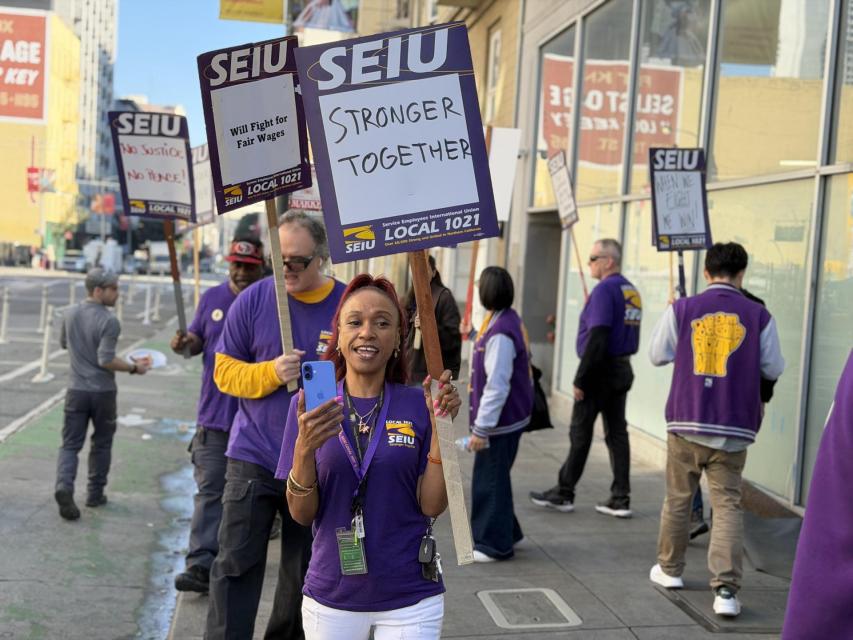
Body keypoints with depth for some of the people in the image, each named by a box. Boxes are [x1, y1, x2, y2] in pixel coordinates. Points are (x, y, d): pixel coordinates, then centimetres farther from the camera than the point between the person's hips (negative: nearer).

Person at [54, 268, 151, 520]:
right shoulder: (109, 322, -18)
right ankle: (95, 494, 20)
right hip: (103, 392, -4)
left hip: (76, 390, 4)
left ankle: (64, 485, -18)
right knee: (101, 443, 13)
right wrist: (134, 368, -12)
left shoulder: (70, 314, 1)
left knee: (70, 443, 4)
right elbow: (106, 360, -23)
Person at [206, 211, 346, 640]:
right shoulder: (252, 300, -2)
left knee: (304, 571, 13)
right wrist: (271, 372, -17)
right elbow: (224, 371, 0)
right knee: (236, 565, 0)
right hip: (253, 457, 0)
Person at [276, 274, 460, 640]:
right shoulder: (309, 407, -2)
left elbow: (432, 506, -6)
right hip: (330, 597, 1)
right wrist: (305, 448, -20)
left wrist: (440, 428, -16)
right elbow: (302, 515, -4)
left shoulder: (418, 405, -4)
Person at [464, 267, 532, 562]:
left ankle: (494, 544, 13)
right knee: (493, 479, 21)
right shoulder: (506, 320, 8)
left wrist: (481, 428, -20)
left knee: (490, 482, 1)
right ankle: (504, 534, 33)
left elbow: (497, 386, -25)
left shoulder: (500, 332, -24)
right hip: (509, 417, 10)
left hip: (499, 422, -10)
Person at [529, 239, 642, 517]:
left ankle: (564, 494, 11)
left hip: (600, 370, -8)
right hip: (622, 369, 8)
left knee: (580, 434, 1)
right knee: (617, 433, 9)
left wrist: (581, 379, -19)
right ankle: (621, 499, 10)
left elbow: (597, 338, -22)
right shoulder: (632, 291, 12)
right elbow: (630, 336, 15)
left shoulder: (605, 290, -15)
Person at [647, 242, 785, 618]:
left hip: (686, 421, 1)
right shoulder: (758, 316, -4)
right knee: (727, 505, 3)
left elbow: (657, 356, 5)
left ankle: (670, 569, 30)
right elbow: (774, 369, 3)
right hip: (733, 427, -1)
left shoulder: (681, 310, -4)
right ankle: (725, 589, -6)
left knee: (678, 497, 16)